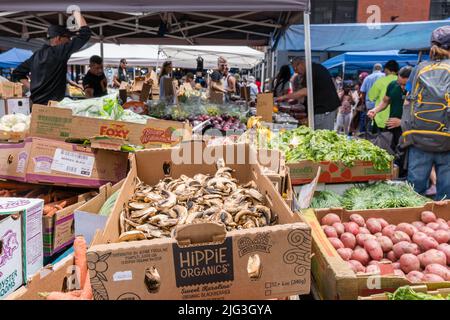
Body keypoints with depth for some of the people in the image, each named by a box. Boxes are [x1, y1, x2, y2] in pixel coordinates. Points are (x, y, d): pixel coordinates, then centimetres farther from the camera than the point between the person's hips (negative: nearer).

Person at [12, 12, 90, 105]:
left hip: (37, 104, 9)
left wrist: (32, 88, 15)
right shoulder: (59, 51, -10)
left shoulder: (37, 54, 13)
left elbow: (17, 73, 21)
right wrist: (77, 13, 1)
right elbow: (85, 34, -11)